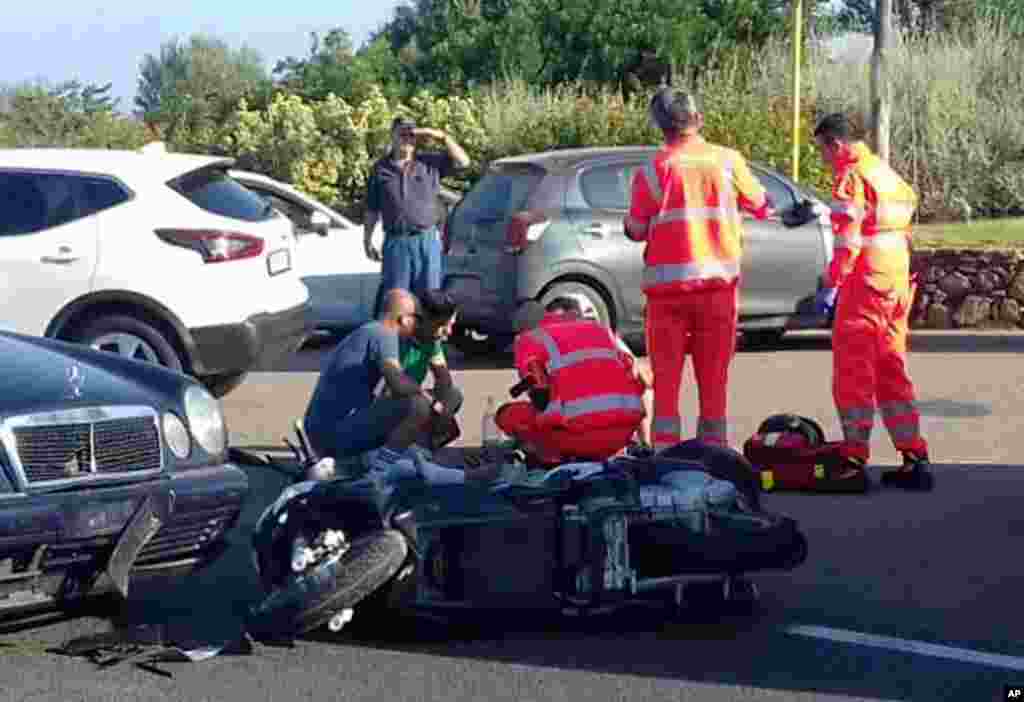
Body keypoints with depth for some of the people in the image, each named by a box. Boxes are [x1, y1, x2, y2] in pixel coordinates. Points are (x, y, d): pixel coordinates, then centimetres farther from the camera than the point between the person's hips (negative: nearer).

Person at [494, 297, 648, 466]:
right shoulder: (600, 327, 27)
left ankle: (553, 458, 2)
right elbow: (638, 383, 22)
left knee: (508, 415, 16)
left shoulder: (530, 339, 13)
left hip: (579, 431, -5)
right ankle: (593, 458, 15)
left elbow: (540, 397, 2)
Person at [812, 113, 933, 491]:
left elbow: (847, 240, -18)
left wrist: (831, 285, -17)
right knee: (892, 372, 13)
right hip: (898, 284, 9)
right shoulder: (887, 173, 18)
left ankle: (854, 459, -2)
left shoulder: (851, 177, -10)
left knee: (852, 373, -2)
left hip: (864, 285, -9)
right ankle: (915, 460, 10)